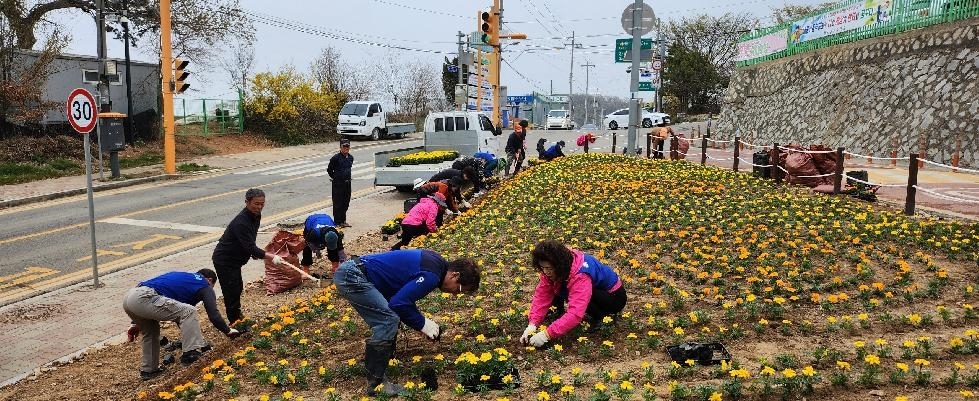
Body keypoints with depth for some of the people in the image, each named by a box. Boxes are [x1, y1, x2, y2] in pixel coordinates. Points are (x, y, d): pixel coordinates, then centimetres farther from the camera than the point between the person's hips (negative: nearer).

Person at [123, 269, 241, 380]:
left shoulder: (183, 277, 34)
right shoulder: (205, 286, 11)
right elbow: (213, 315, 4)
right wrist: (228, 331, 18)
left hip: (128, 298, 9)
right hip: (142, 299, -9)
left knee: (150, 332, 29)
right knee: (189, 311, -4)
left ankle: (148, 370, 34)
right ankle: (192, 352, -6)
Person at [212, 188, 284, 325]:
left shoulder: (256, 215, -2)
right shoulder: (241, 223, -32)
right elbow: (250, 247, -36)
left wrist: (253, 252, 13)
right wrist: (271, 257, -41)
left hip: (234, 259, 10)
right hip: (224, 261, -10)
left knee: (238, 288, 22)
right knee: (232, 291, -6)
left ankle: (237, 315, 40)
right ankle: (235, 323, 4)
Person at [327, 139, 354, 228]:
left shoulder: (351, 157, 6)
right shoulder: (336, 158, -13)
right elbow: (329, 170, -4)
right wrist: (335, 178, 2)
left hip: (347, 183, 6)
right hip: (338, 184, -6)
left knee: (346, 203, 12)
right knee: (338, 203, 0)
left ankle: (343, 220, 24)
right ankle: (338, 222, 8)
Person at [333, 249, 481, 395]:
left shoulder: (434, 262, 12)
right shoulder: (431, 275, -19)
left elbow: (404, 296, 20)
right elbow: (399, 302, -19)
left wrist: (422, 322, 11)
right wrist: (423, 324, -5)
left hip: (351, 272, 10)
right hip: (351, 276, -10)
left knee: (387, 319, 15)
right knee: (389, 320, -14)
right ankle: (375, 383, -7)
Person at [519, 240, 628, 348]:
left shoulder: (580, 276, -39)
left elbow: (575, 314, -45)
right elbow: (542, 295, -17)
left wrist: (546, 335, -47)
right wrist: (532, 325, -30)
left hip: (614, 296, -6)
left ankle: (598, 317, -10)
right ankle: (560, 311, 9)